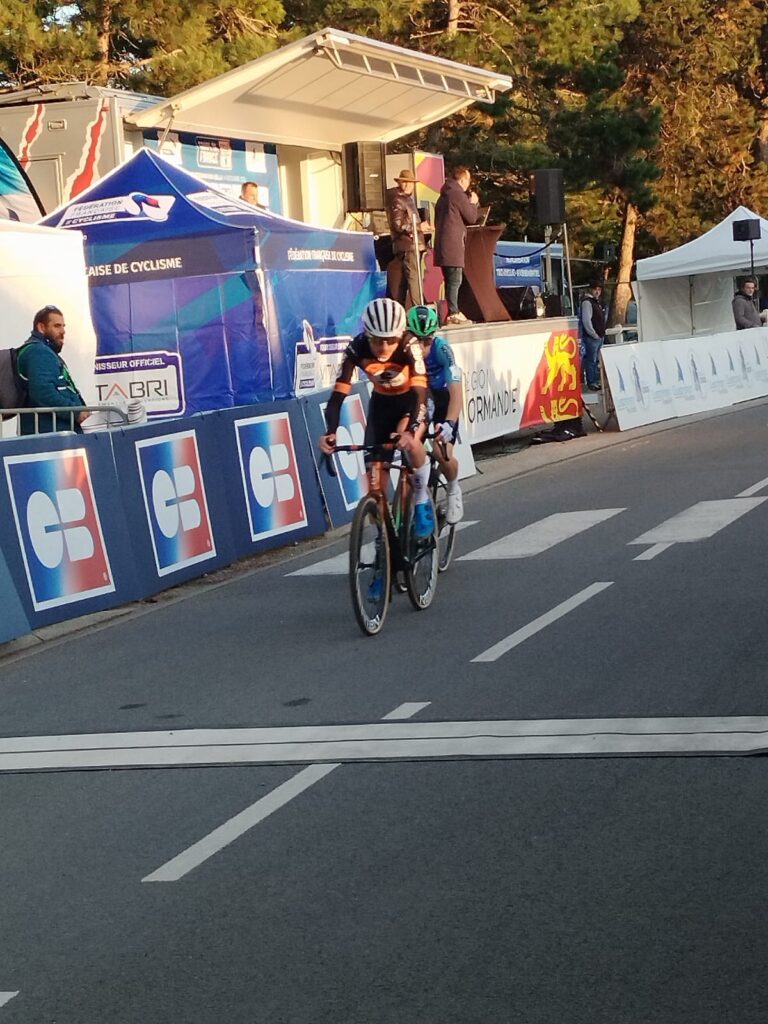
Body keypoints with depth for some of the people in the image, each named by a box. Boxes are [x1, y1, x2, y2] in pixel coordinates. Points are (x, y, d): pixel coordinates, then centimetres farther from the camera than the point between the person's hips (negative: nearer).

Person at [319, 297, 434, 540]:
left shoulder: (409, 348, -34)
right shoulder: (357, 349, -28)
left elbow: (419, 394, -40)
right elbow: (339, 394, -31)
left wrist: (410, 430, -57)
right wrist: (330, 431, -47)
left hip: (410, 399, -3)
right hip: (382, 401, 3)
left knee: (407, 439, -34)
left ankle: (422, 502, -11)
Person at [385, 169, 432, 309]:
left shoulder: (408, 199, 21)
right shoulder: (397, 200, -9)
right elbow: (398, 225, -18)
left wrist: (422, 227, 16)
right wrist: (419, 227, -17)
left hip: (414, 244, 10)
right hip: (408, 246, -10)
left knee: (403, 282, 12)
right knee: (414, 278, -16)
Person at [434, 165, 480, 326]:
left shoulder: (444, 195, 19)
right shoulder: (458, 194, -10)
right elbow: (471, 217, -8)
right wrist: (473, 203, 9)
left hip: (443, 244, 10)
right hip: (453, 244, -9)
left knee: (450, 280, 13)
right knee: (455, 280, -9)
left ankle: (453, 312, 17)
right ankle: (453, 314, -12)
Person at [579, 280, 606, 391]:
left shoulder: (597, 301, 16)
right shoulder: (587, 302, -14)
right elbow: (586, 321, -20)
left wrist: (602, 333, 16)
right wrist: (594, 335, -16)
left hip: (599, 336, 9)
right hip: (591, 337, -9)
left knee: (597, 360, 15)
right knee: (591, 360, -5)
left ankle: (597, 381, 22)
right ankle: (591, 383, -1)